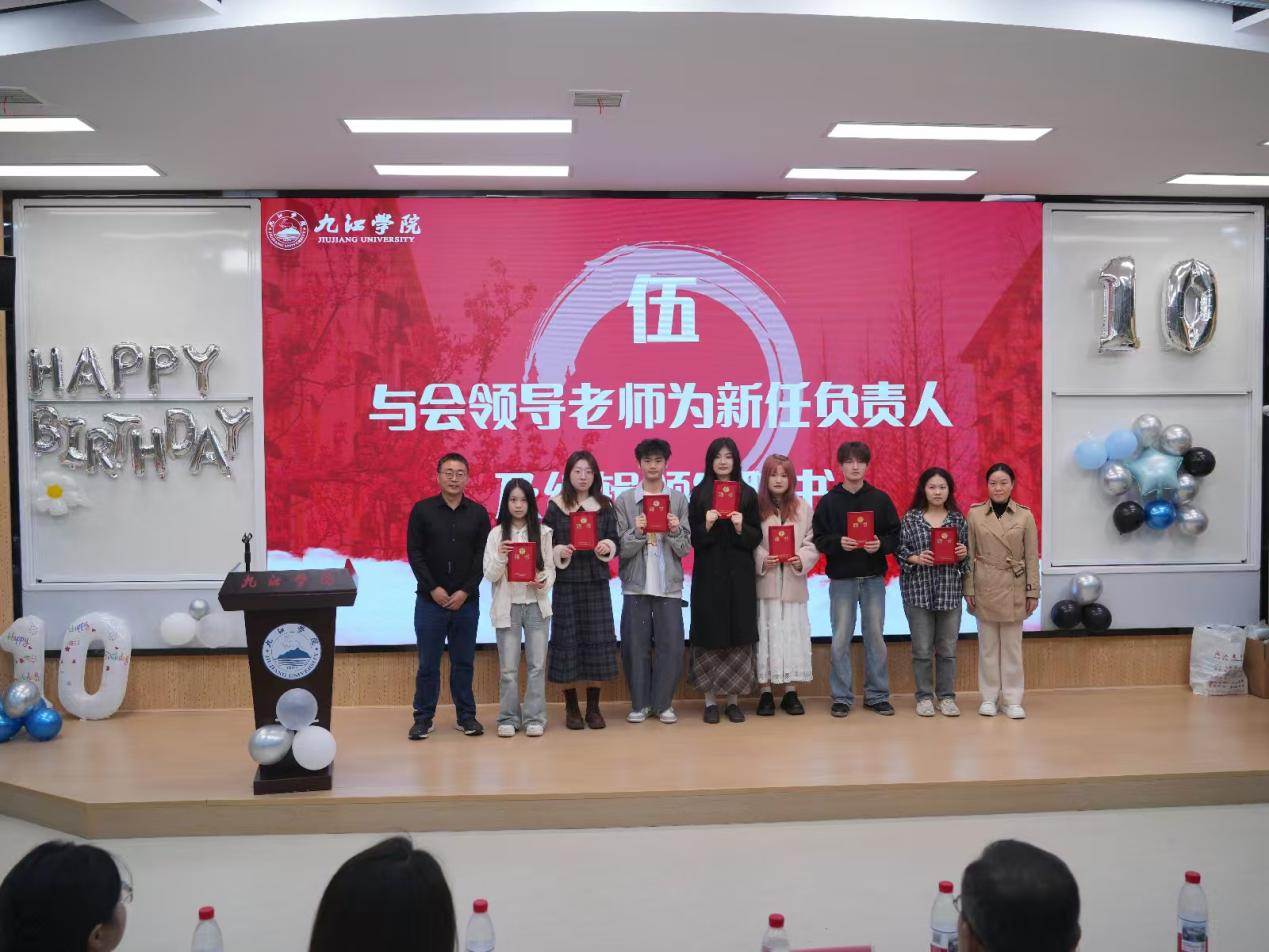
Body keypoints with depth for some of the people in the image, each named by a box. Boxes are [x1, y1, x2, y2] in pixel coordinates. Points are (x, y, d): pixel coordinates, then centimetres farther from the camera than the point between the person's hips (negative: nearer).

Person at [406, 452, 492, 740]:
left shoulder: (478, 513, 4)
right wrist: (433, 588, -10)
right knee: (428, 662, 4)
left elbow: (482, 556, 0)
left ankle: (466, 715, 18)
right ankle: (423, 717, 14)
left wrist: (465, 591, -9)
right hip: (430, 599, -1)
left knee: (464, 662, 8)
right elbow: (414, 553, -3)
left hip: (467, 601, 1)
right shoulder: (422, 509, 1)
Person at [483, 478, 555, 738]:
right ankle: (508, 718, 13)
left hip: (536, 604, 1)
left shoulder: (543, 533, 3)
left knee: (537, 664, 1)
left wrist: (544, 583, -15)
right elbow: (489, 575, -2)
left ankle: (534, 718, 10)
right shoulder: (496, 534, 1)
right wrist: (501, 558, -20)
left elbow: (550, 568, 5)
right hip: (507, 606, -1)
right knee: (508, 667, 3)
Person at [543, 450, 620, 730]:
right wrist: (559, 552, -18)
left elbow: (614, 541, 7)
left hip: (596, 581, 2)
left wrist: (608, 547, -15)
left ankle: (593, 707, 11)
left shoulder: (605, 506, 6)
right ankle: (571, 708, 10)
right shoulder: (556, 506, 1)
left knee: (597, 638, 1)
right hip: (566, 581, -1)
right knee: (568, 638, 0)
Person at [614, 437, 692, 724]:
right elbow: (621, 548, 0)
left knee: (670, 645, 0)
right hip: (636, 584, 0)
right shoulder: (624, 500, 4)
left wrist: (676, 531, -14)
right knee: (636, 645, 2)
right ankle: (640, 703, 15)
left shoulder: (679, 500, 6)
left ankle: (663, 703, 13)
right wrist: (636, 532, -17)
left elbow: (685, 549, 5)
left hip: (669, 584, 0)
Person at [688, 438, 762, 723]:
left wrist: (741, 527, -14)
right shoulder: (699, 493, 3)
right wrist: (706, 525, -17)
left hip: (739, 575, 1)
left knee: (739, 638, 1)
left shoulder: (748, 494, 6)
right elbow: (692, 538, 1)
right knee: (709, 637, -1)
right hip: (708, 574, -1)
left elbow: (756, 538, 4)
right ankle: (710, 701, 7)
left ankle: (734, 700, 10)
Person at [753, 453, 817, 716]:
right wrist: (761, 560, -18)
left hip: (793, 584, 2)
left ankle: (790, 692, 14)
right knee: (766, 635, 0)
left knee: (793, 635, 4)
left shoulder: (803, 508, 7)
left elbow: (812, 543, 6)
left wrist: (802, 560, -11)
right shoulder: (756, 507, 0)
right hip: (764, 584, -2)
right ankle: (765, 693, 9)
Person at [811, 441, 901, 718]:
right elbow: (819, 539, -1)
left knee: (875, 636, 6)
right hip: (841, 579, -1)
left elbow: (896, 536, 3)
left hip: (873, 578, 1)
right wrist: (838, 542, -19)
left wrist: (881, 544, -16)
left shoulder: (880, 499, 3)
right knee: (841, 639, 2)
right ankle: (841, 697, 11)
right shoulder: (829, 501, 1)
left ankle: (877, 695, 17)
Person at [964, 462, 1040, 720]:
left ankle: (1012, 700, 14)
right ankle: (988, 697, 16)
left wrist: (1033, 591, -2)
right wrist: (968, 589, -3)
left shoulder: (1025, 515, -1)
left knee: (1012, 646, 6)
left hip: (1014, 589, 0)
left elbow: (1032, 557, 1)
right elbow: (969, 555, 1)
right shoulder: (975, 514, -1)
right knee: (987, 645, 7)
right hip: (985, 587, 0)